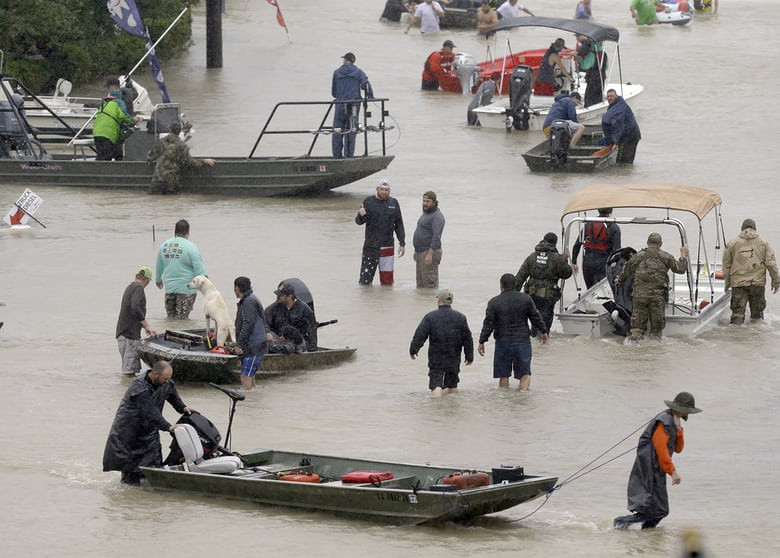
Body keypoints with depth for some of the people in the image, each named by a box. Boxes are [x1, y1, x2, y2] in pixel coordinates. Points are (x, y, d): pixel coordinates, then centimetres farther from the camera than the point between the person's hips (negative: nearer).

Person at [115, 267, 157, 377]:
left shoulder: (129, 287, 19)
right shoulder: (138, 289, -12)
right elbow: (136, 309, -27)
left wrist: (145, 327, 32)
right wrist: (147, 326, -22)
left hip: (122, 331, 10)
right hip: (130, 333, -10)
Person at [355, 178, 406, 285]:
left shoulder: (393, 203, 10)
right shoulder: (368, 201, 2)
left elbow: (399, 224, 14)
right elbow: (359, 221, 0)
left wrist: (402, 243, 8)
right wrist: (361, 215, -24)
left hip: (388, 247, 2)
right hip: (371, 246, -2)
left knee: (387, 280, 3)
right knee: (365, 280, -7)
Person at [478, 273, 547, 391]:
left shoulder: (494, 302, -4)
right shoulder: (526, 299, 0)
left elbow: (488, 324, -6)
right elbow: (536, 318, 6)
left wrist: (482, 342, 0)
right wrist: (543, 332, 21)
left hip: (503, 342, -1)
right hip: (523, 340, 1)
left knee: (503, 374, 8)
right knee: (524, 372, 4)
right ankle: (524, 389, -17)